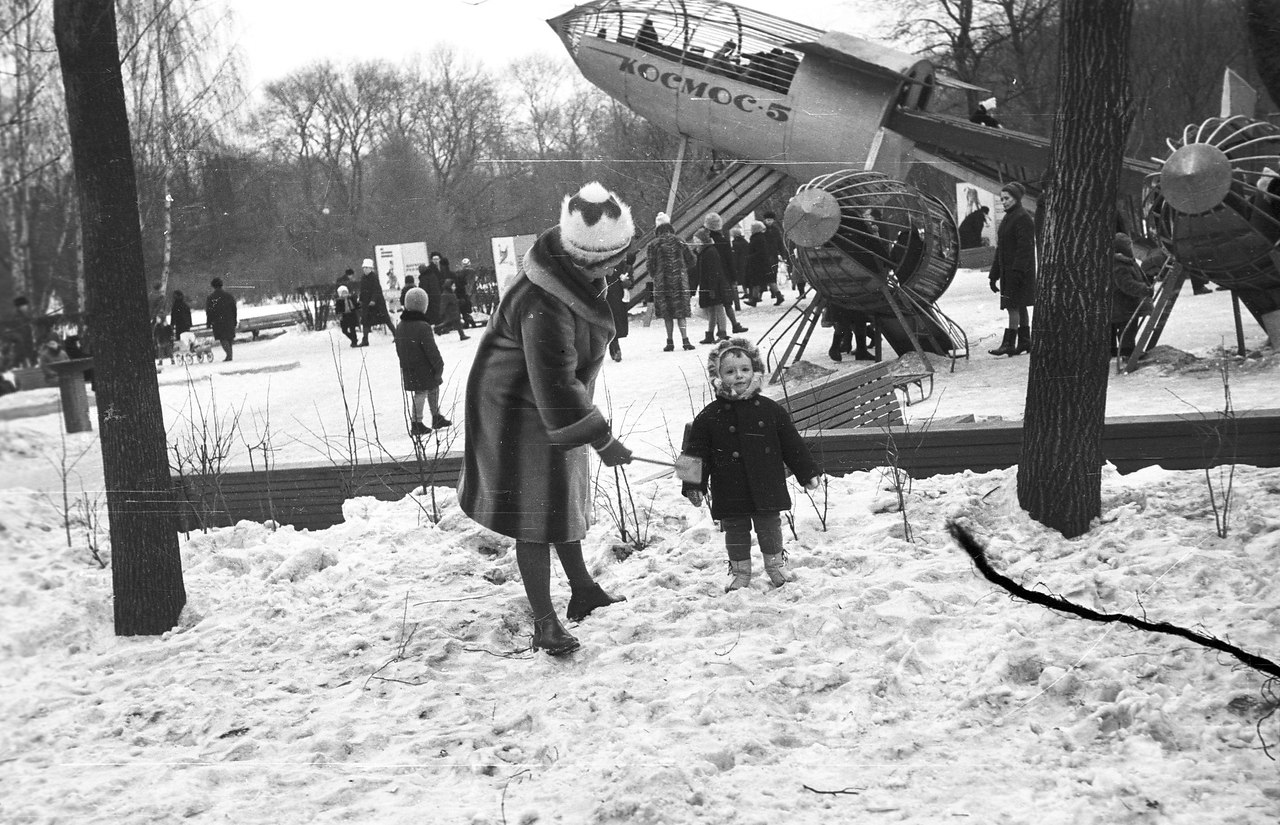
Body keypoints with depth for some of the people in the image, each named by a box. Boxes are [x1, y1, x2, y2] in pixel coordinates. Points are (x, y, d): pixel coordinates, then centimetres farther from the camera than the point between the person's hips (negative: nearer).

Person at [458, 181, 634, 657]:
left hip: (555, 408, 10)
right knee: (536, 514, -2)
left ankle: (582, 590, 40)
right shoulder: (544, 306, -37)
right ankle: (544, 622, 8)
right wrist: (601, 439, -27)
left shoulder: (573, 272, -7)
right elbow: (555, 385, -34)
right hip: (521, 413, -10)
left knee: (566, 497, 23)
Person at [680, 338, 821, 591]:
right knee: (735, 532, 9)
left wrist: (808, 473, 8)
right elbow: (697, 455, 0)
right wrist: (694, 486, -5)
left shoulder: (770, 410, 0)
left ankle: (776, 565, 31)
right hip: (731, 492, -1)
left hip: (767, 489, 1)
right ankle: (740, 572, 24)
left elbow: (792, 444, 7)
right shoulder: (709, 417, -4)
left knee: (770, 528, 11)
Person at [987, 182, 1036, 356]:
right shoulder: (1007, 219, 18)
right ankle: (1024, 342, 17)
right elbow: (1000, 250, 21)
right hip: (1008, 272, 9)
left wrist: (1017, 272, -26)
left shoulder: (1023, 219, -12)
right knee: (1019, 307, 12)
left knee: (1014, 306, -10)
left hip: (1019, 271, -9)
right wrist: (994, 275, 19)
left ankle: (1009, 343, -12)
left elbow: (1025, 248, -20)